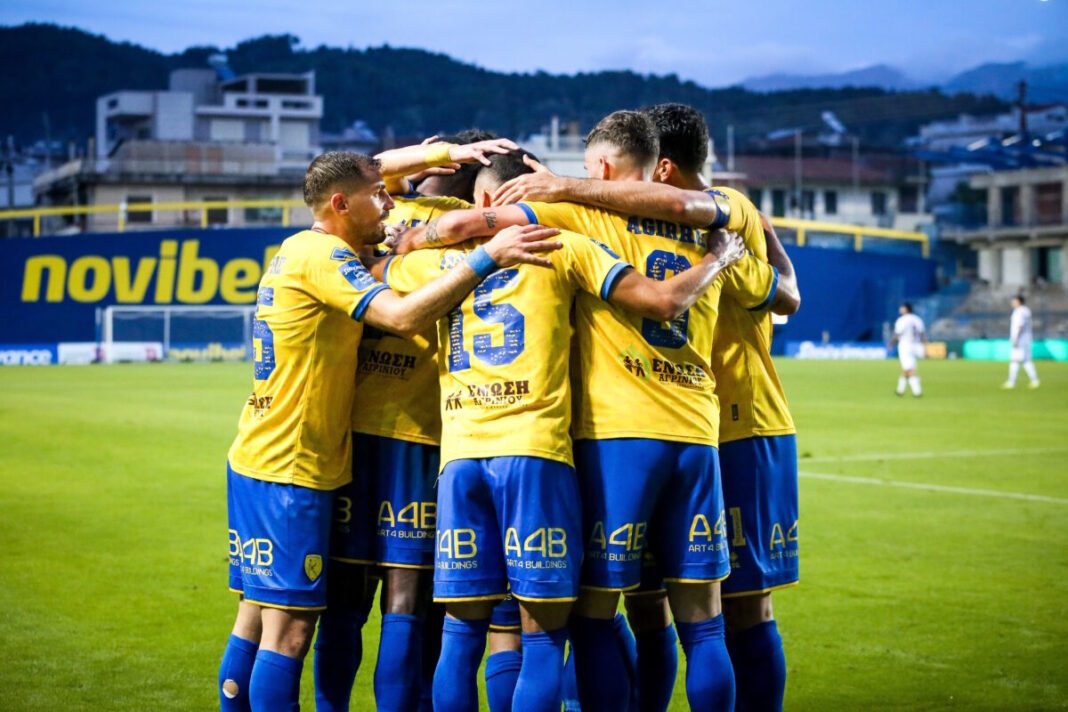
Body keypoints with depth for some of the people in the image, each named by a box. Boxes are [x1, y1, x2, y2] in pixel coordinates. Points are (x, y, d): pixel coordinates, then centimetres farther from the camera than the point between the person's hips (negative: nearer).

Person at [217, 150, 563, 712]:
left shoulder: (296, 250, 16)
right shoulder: (322, 255, -15)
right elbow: (403, 316, -26)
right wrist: (486, 258, -27)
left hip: (257, 463, 10)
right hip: (289, 473, -10)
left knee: (256, 621, 13)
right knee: (289, 629, -8)